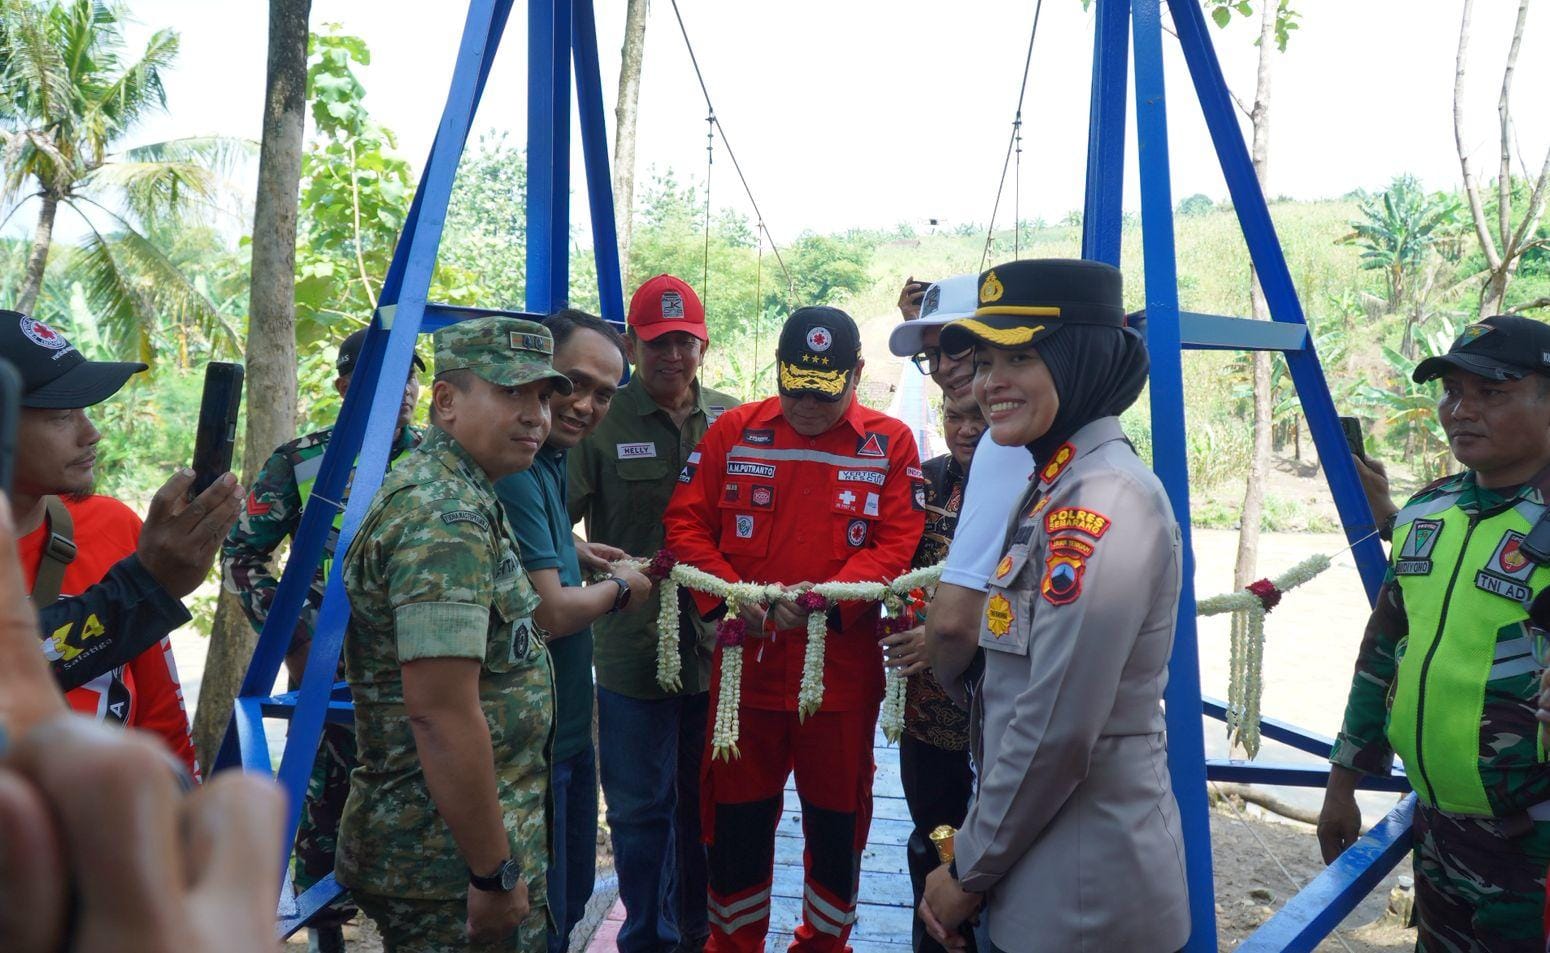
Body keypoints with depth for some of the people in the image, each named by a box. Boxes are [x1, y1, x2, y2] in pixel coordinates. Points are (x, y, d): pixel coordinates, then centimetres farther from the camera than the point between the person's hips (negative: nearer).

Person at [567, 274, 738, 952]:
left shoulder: (732, 421, 5)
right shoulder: (602, 423, -4)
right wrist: (578, 553, -26)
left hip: (719, 645, 3)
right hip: (632, 647, -2)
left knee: (707, 801, 16)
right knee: (641, 807, 9)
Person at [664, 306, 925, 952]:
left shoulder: (891, 444, -1)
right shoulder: (732, 432, 2)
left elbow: (897, 545, -7)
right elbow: (685, 522, 0)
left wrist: (827, 597, -22)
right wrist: (729, 594, -15)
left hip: (842, 671, -1)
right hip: (743, 665, 1)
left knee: (837, 818, 14)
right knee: (736, 814, 13)